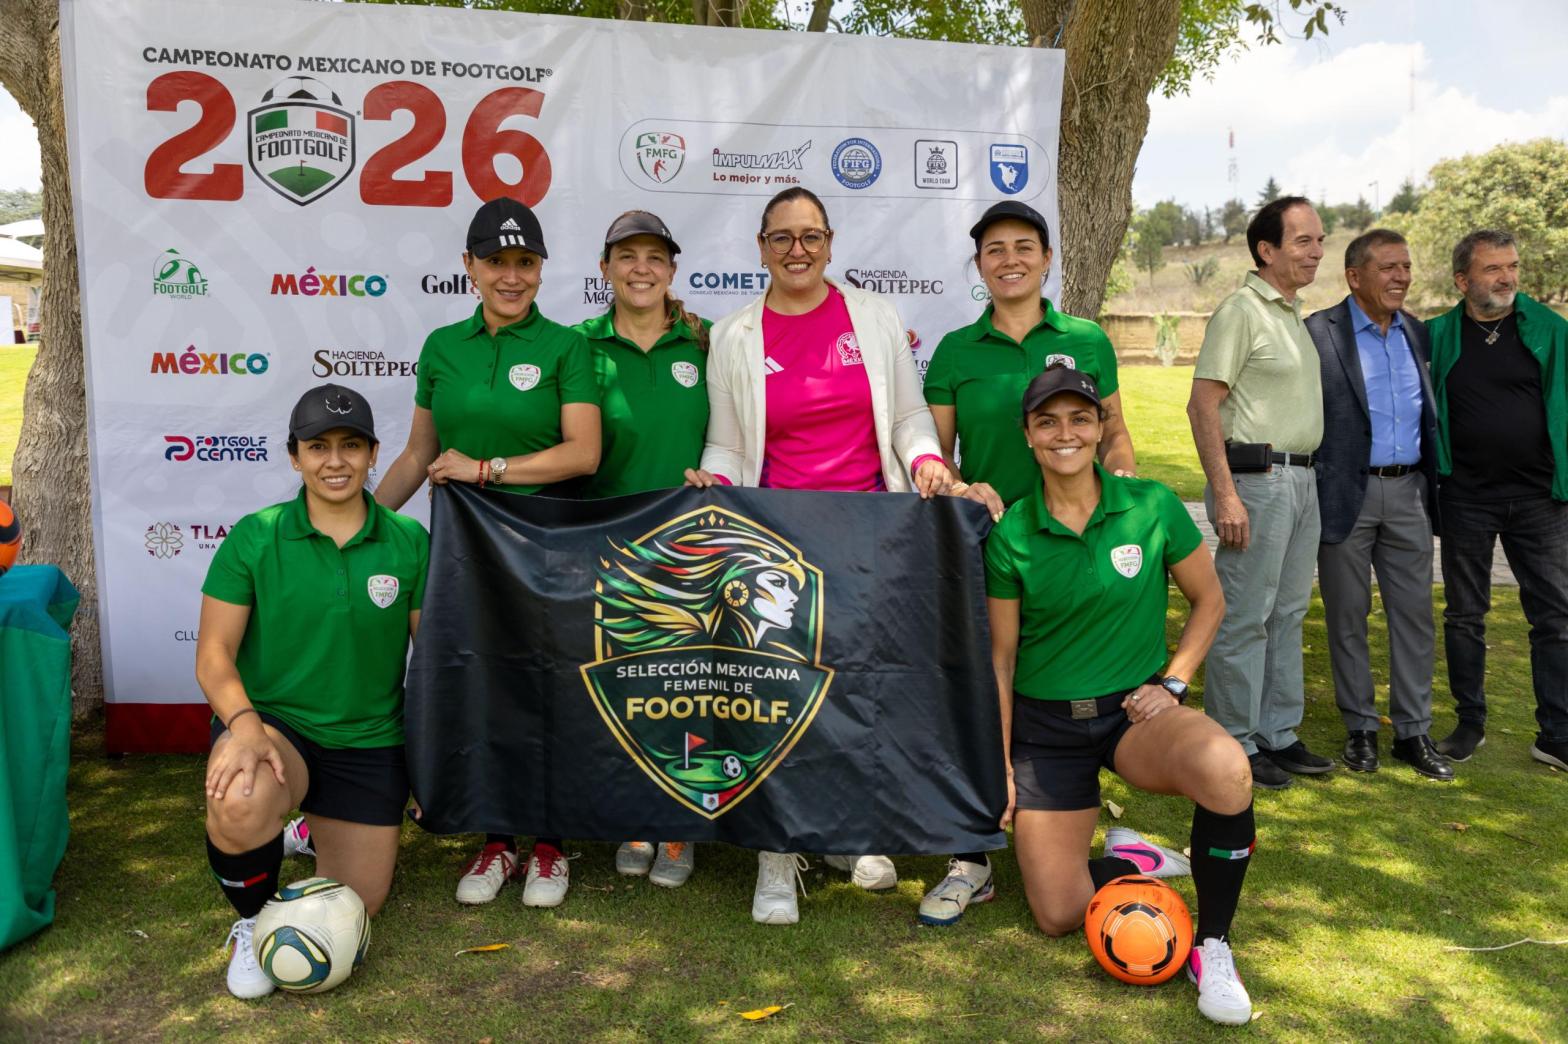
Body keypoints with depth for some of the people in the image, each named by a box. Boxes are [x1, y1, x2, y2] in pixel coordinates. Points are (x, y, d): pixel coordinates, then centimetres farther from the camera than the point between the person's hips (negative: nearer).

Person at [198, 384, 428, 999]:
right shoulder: (254, 538, -8)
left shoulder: (409, 542, -4)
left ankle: (315, 831, 44)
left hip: (369, 745, 2)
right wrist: (244, 723, -28)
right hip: (272, 723, -2)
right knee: (239, 803, -38)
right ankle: (252, 924, -3)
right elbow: (214, 655, -8)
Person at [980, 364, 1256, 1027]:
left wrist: (1172, 681, -7)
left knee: (1224, 768, -35)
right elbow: (1000, 656, 1)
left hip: (1135, 710, 0)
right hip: (1045, 723, 1)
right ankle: (1133, 861, 30)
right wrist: (998, 765, 1)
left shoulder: (1151, 506, -7)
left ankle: (1212, 946, -11)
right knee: (1057, 916, -4)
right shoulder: (1010, 535, -6)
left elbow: (1209, 602, 7)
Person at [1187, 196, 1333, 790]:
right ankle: (1234, 746, 7)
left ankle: (1277, 735, 24)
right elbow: (1202, 405, -17)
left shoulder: (1294, 314, 17)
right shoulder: (1241, 311, -10)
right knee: (1244, 619, -3)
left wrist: (1306, 475, 14)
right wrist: (1225, 495, -22)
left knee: (1287, 614, 14)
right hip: (1257, 478, -9)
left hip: (1301, 479, 9)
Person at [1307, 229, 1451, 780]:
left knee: (1414, 614, 8)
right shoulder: (1319, 333, -7)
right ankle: (1360, 727, 20)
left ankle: (1413, 730, 18)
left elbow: (1429, 416, 15)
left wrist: (1435, 485, 8)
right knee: (1348, 616, 7)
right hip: (1346, 495, -5)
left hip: (1408, 492, 5)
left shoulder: (1417, 333, 10)